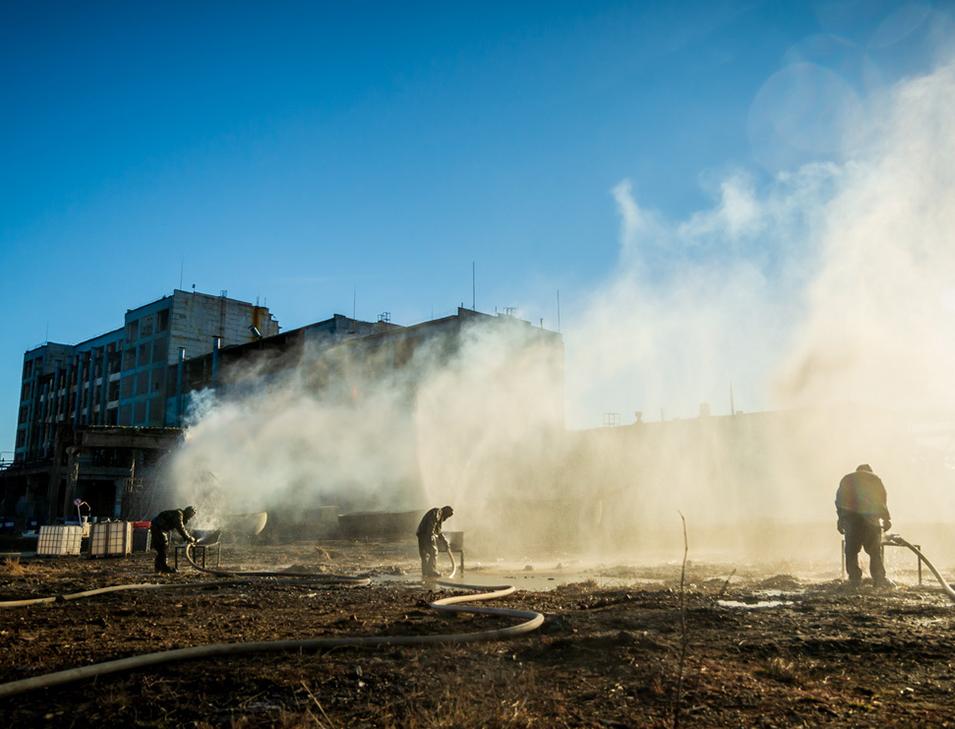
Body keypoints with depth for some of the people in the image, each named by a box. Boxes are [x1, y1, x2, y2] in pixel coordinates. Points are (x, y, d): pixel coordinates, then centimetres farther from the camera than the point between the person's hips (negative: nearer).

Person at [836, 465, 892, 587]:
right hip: (870, 517, -1)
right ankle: (879, 579, -3)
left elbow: (839, 499, 9)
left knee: (851, 550, 5)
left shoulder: (846, 479, 17)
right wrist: (886, 519, 6)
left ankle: (855, 579, 1)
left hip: (850, 518, 1)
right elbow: (881, 500, 4)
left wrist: (840, 519, 11)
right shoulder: (875, 479, 12)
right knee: (875, 550, 3)